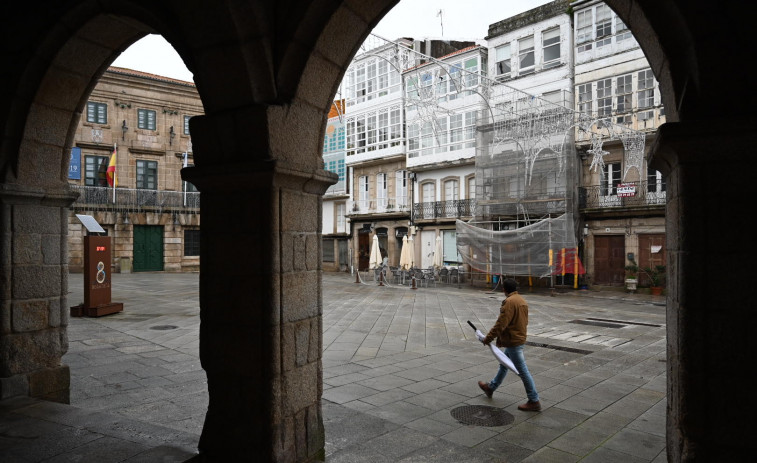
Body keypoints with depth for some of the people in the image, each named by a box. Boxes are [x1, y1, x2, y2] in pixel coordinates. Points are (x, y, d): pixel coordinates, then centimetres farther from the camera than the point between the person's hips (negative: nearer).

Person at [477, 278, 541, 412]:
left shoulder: (509, 302, -20)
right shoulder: (522, 300, 8)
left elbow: (501, 324, -24)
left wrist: (488, 338, -13)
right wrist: (502, 338, 18)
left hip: (513, 342, -10)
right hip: (520, 338, 10)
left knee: (522, 370, -3)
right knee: (504, 365, 22)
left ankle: (534, 401, 5)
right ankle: (491, 388, 37)